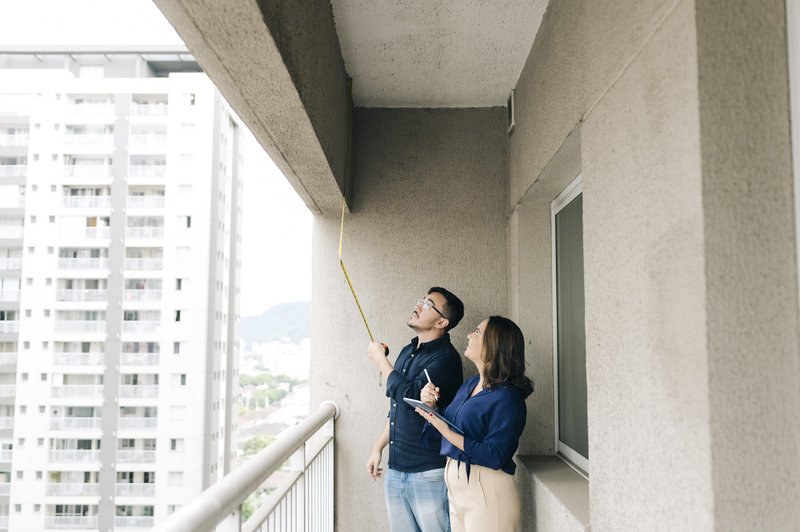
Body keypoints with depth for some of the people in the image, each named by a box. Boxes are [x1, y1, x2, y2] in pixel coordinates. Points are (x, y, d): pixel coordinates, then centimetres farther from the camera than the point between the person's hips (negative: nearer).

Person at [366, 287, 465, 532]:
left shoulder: (445, 357, -14)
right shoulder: (407, 352, 11)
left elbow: (411, 396, -25)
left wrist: (380, 359, -12)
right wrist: (378, 448, 17)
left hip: (428, 472, -7)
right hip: (395, 470, 8)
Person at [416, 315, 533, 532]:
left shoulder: (507, 398, -17)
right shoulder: (471, 384, 9)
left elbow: (494, 456, -22)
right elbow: (447, 425, 12)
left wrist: (447, 432, -25)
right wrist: (430, 406, -5)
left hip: (486, 493, -8)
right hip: (456, 487, 8)